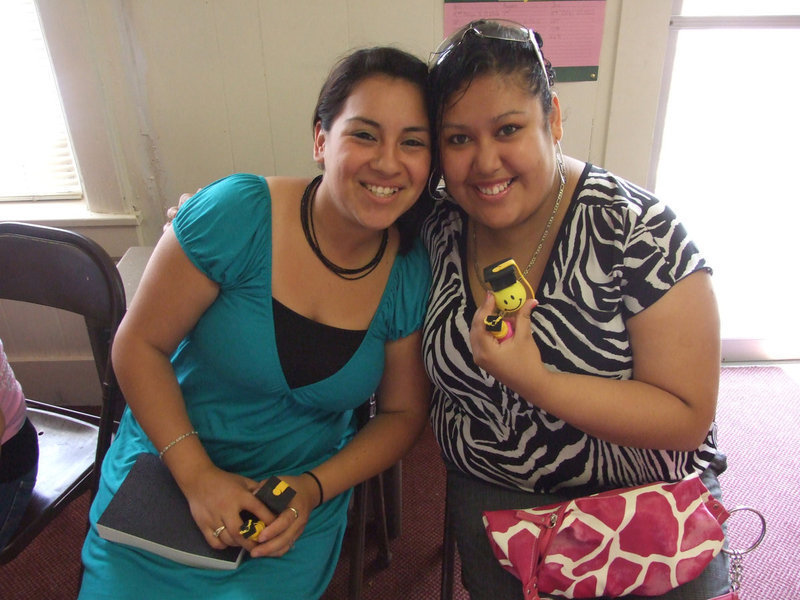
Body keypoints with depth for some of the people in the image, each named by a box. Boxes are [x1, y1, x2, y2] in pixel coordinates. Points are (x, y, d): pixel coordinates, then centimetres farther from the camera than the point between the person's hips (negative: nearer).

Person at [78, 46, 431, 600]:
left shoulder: (412, 274, -12)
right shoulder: (236, 216, -20)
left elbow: (404, 412, -1)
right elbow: (139, 345, -11)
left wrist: (314, 490, -14)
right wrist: (197, 475, -18)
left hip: (308, 489, 1)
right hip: (169, 465, 0)